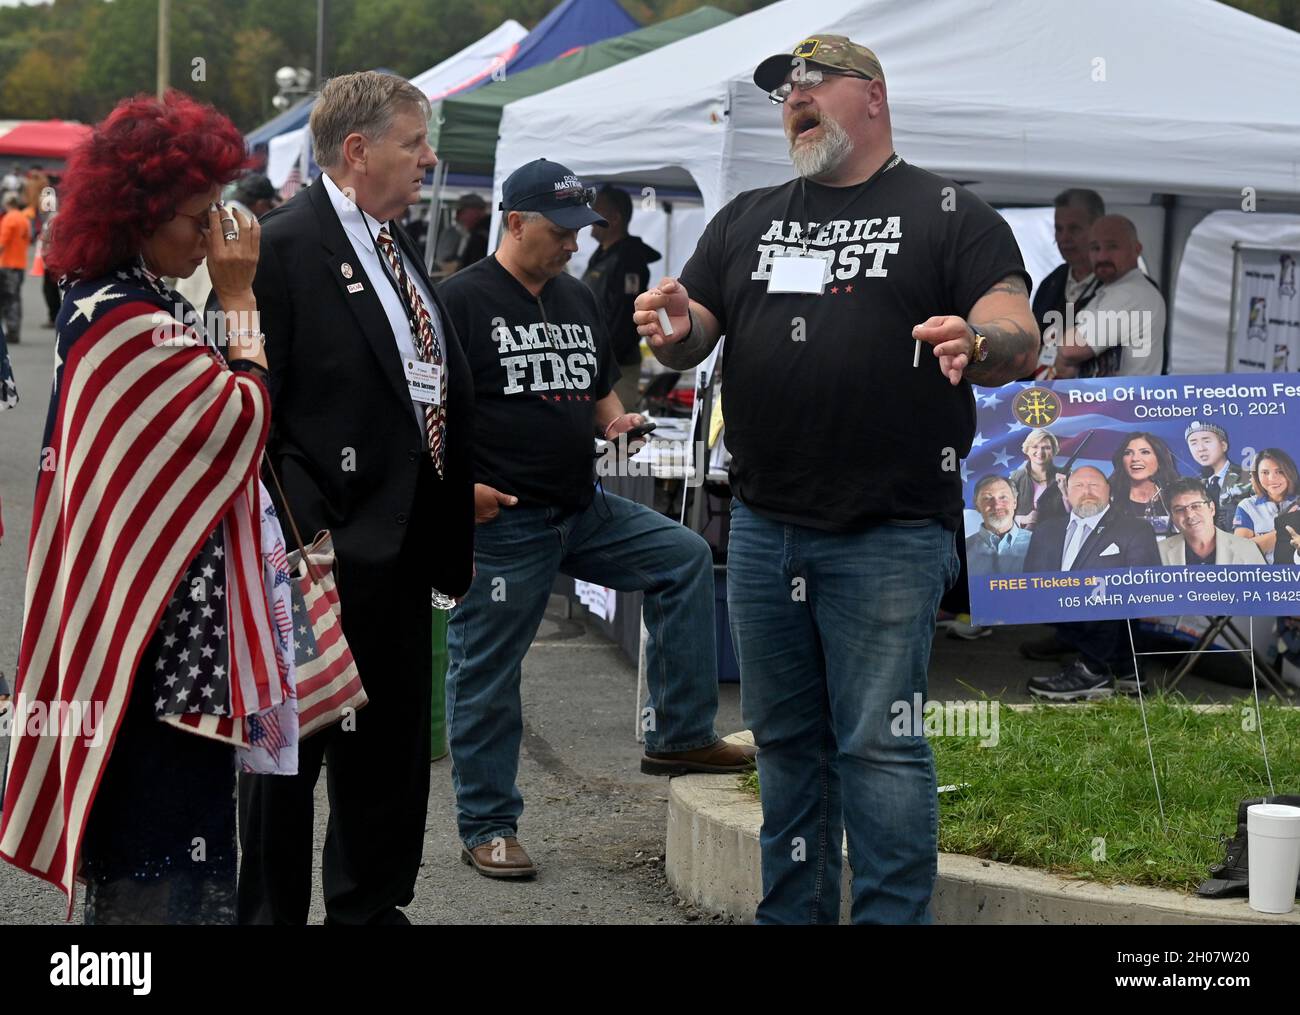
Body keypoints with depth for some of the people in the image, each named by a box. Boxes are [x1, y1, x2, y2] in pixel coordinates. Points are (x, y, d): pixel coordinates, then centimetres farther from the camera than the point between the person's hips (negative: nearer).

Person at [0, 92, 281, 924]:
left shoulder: (106, 301, 10)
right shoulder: (128, 321, -22)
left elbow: (203, 417, 14)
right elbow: (246, 416, -18)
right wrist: (240, 296, -14)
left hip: (130, 611, 11)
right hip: (165, 615, -11)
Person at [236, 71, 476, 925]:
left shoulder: (399, 246, 14)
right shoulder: (285, 245, -13)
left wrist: (451, 526, 14)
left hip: (399, 547, 9)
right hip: (326, 548, -9)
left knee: (393, 742, 18)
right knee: (295, 743, 3)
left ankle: (369, 905, 32)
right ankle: (272, 911, 16)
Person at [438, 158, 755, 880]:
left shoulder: (578, 300, 14)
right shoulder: (463, 299, -9)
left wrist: (614, 419, 2)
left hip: (584, 510, 7)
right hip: (500, 520, -7)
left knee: (684, 558, -2)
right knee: (486, 677, 1)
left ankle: (679, 736, 3)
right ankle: (486, 827, 14)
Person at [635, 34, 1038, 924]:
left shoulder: (947, 212, 2)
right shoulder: (748, 220, 17)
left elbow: (1022, 341, -6)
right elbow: (692, 337, 14)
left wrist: (977, 341, -30)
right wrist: (675, 329, -10)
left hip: (889, 539, -5)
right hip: (763, 531, 5)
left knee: (879, 744, -5)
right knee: (784, 738, 12)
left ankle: (891, 917, 3)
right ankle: (793, 914, 23)